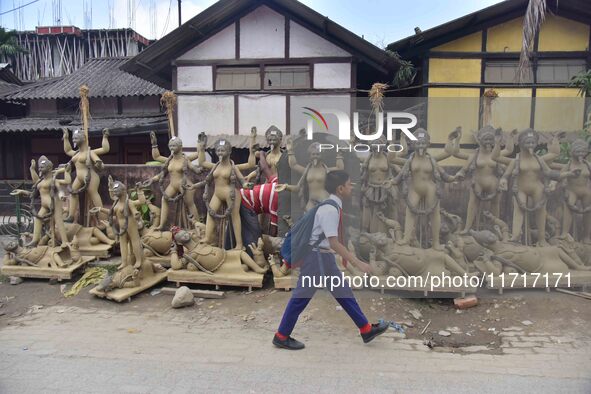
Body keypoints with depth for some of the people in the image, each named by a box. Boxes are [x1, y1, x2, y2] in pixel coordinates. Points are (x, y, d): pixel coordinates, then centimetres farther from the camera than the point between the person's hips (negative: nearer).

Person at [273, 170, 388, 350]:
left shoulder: (334, 207, 6)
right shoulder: (330, 210, -23)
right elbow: (334, 243, -28)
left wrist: (348, 254, 29)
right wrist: (357, 263, -26)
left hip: (325, 257, 10)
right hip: (316, 257, -10)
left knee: (343, 291, 15)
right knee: (302, 296, 2)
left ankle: (366, 330, 26)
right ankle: (281, 337, 17)